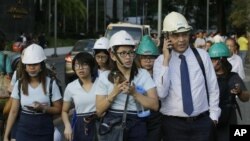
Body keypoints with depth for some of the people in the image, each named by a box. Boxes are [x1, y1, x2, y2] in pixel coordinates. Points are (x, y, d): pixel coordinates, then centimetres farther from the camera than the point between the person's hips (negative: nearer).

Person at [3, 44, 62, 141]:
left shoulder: (50, 83, -6)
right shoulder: (19, 84, -2)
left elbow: (58, 109, -2)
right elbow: (13, 112, 0)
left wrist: (43, 108, -20)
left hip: (45, 131, -1)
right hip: (24, 130, 1)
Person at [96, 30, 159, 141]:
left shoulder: (143, 74, 2)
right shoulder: (105, 77, 2)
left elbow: (154, 105, -5)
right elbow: (99, 111, -2)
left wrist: (134, 93, -17)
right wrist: (114, 92, -14)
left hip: (137, 126, 1)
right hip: (112, 126, 0)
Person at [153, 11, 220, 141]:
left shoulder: (202, 55, 2)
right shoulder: (160, 61, -3)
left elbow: (213, 88, 7)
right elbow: (161, 93, -16)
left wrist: (213, 116, 4)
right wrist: (166, 61, -17)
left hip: (202, 122, 1)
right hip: (173, 124, -1)